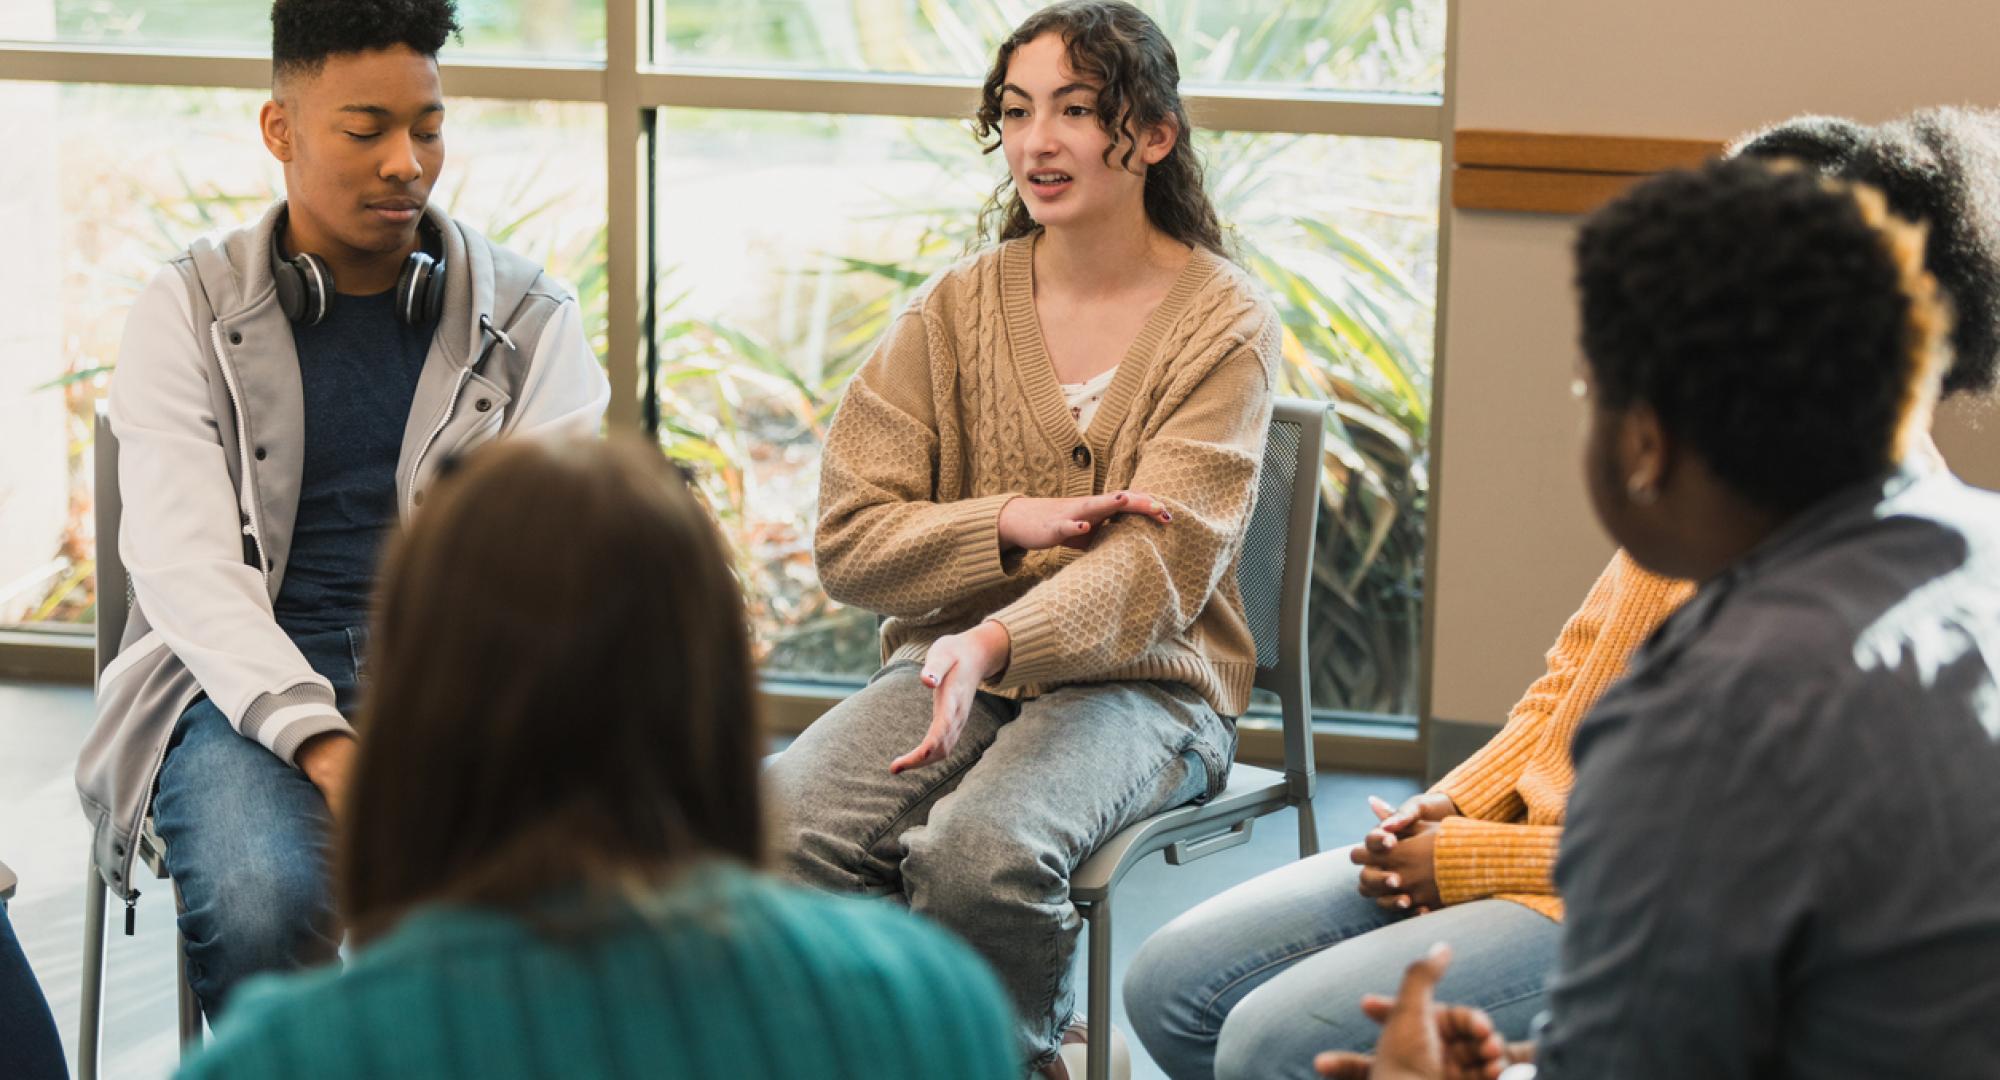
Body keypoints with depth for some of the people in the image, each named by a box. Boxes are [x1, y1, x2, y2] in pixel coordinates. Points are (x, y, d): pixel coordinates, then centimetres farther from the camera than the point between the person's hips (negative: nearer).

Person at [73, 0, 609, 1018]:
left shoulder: (526, 314, 12)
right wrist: (318, 742, -22)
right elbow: (184, 558, -5)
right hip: (246, 688, -1)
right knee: (260, 905, -34)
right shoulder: (187, 312, 7)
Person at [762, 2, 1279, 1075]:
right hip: (951, 657, 3)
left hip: (1140, 681, -3)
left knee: (982, 851, -33)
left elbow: (1159, 564, -15)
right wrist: (1013, 522, -13)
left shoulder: (1224, 323, -2)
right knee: (780, 824, -27)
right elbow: (847, 542, 3)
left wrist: (993, 643, -32)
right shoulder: (956, 308, 8)